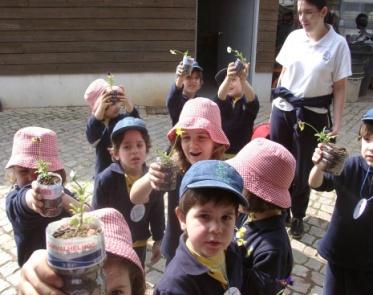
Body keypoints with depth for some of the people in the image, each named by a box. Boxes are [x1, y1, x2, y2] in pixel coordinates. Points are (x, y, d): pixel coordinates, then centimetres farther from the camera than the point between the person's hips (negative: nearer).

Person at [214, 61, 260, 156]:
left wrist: (243, 80, -46)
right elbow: (220, 95, -21)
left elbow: (252, 98, -25)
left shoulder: (248, 102, -1)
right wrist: (227, 78, -43)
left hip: (241, 152, -1)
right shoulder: (222, 101, 2)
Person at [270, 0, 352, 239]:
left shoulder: (338, 44, -9)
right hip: (282, 110, 3)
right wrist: (276, 102, 12)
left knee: (302, 168, 7)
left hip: (312, 115, -3)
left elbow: (339, 87, -7)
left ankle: (298, 217, 28)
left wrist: (337, 122, -10)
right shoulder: (294, 37, 1)